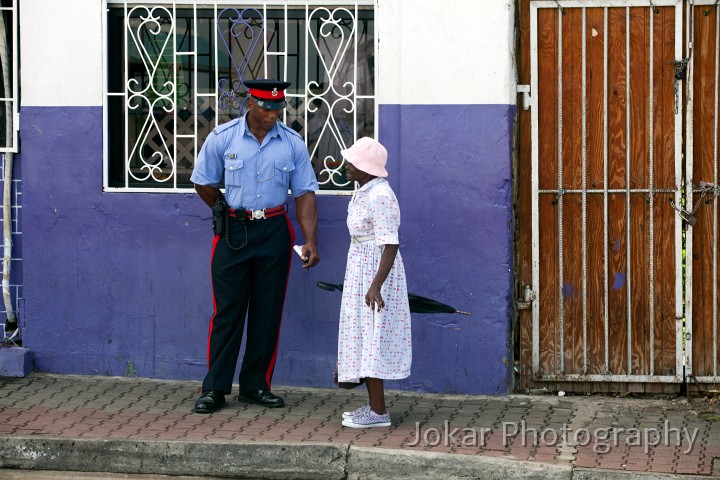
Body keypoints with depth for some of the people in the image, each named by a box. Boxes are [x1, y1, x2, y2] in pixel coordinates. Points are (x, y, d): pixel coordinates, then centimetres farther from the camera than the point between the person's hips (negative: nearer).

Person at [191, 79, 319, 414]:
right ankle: (214, 389, 4)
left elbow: (304, 192, 1)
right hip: (233, 232, -2)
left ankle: (256, 386, 16)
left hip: (274, 232, 2)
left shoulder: (292, 143, 0)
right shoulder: (222, 138, -4)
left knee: (267, 312, 6)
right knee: (227, 311, -2)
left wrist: (311, 241, -7)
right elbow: (203, 183, 7)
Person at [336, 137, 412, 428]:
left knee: (372, 338, -7)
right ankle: (374, 405, 20)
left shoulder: (379, 196, -22)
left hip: (376, 271, -10)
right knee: (365, 339, 13)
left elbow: (390, 245, -26)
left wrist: (376, 285, -32)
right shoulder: (364, 193, 10)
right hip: (361, 272, 10)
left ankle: (378, 412, -2)